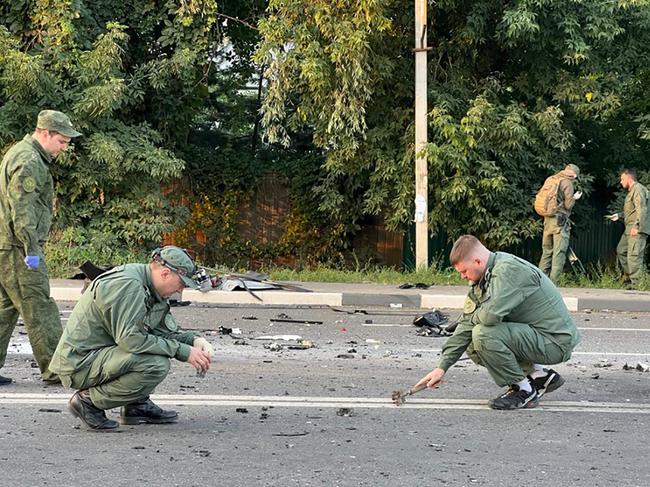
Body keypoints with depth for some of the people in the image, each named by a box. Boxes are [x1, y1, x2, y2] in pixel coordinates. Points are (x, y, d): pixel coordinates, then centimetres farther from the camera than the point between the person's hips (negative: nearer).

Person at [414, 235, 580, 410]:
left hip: (556, 341, -10)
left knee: (483, 334, -24)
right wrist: (442, 366, 4)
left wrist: (474, 317, -9)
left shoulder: (509, 270, -22)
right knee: (472, 347, 11)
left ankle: (524, 390, -7)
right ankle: (540, 376, 14)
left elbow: (491, 315, -34)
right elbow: (467, 324, 8)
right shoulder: (484, 279, 7)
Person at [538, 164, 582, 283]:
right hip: (560, 221, -7)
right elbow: (568, 205, -12)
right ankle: (552, 283, -9)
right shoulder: (567, 183, -8)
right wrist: (575, 198, 7)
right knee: (559, 253, -4)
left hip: (547, 219, 7)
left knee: (546, 251, 13)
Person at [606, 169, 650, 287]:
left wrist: (636, 226, -26)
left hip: (637, 229, -11)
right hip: (630, 229, 11)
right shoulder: (631, 191, 22)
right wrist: (619, 215, 27)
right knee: (621, 250, 16)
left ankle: (635, 282, -14)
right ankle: (628, 276, 21)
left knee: (634, 255, -13)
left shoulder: (638, 189, -10)